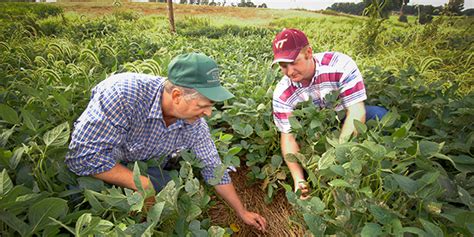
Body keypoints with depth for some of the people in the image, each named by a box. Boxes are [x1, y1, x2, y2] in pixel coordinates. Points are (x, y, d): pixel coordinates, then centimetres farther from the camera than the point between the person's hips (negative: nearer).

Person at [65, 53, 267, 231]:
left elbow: (213, 168, -9)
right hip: (97, 175, -3)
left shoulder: (195, 122, -20)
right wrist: (147, 185, -32)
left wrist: (242, 212, -2)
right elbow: (82, 156, -36)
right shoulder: (124, 93, -37)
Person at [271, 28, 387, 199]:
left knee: (379, 115, -28)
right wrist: (298, 179, -31)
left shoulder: (340, 65, -28)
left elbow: (357, 112, -29)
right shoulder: (282, 94, -21)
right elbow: (287, 136, -19)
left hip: (345, 122, 0)